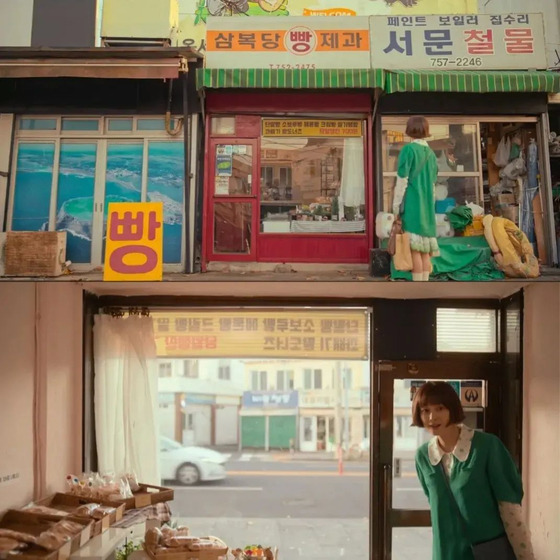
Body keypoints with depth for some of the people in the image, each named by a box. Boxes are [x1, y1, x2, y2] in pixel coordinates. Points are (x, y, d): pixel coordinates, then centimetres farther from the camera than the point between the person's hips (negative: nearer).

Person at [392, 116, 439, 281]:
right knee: (425, 249, 6)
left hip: (412, 204, -6)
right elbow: (433, 184, 17)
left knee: (414, 248, -8)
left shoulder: (409, 149, -6)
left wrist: (396, 206, -5)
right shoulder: (431, 154, 13)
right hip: (426, 205, 6)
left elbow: (402, 180, -9)